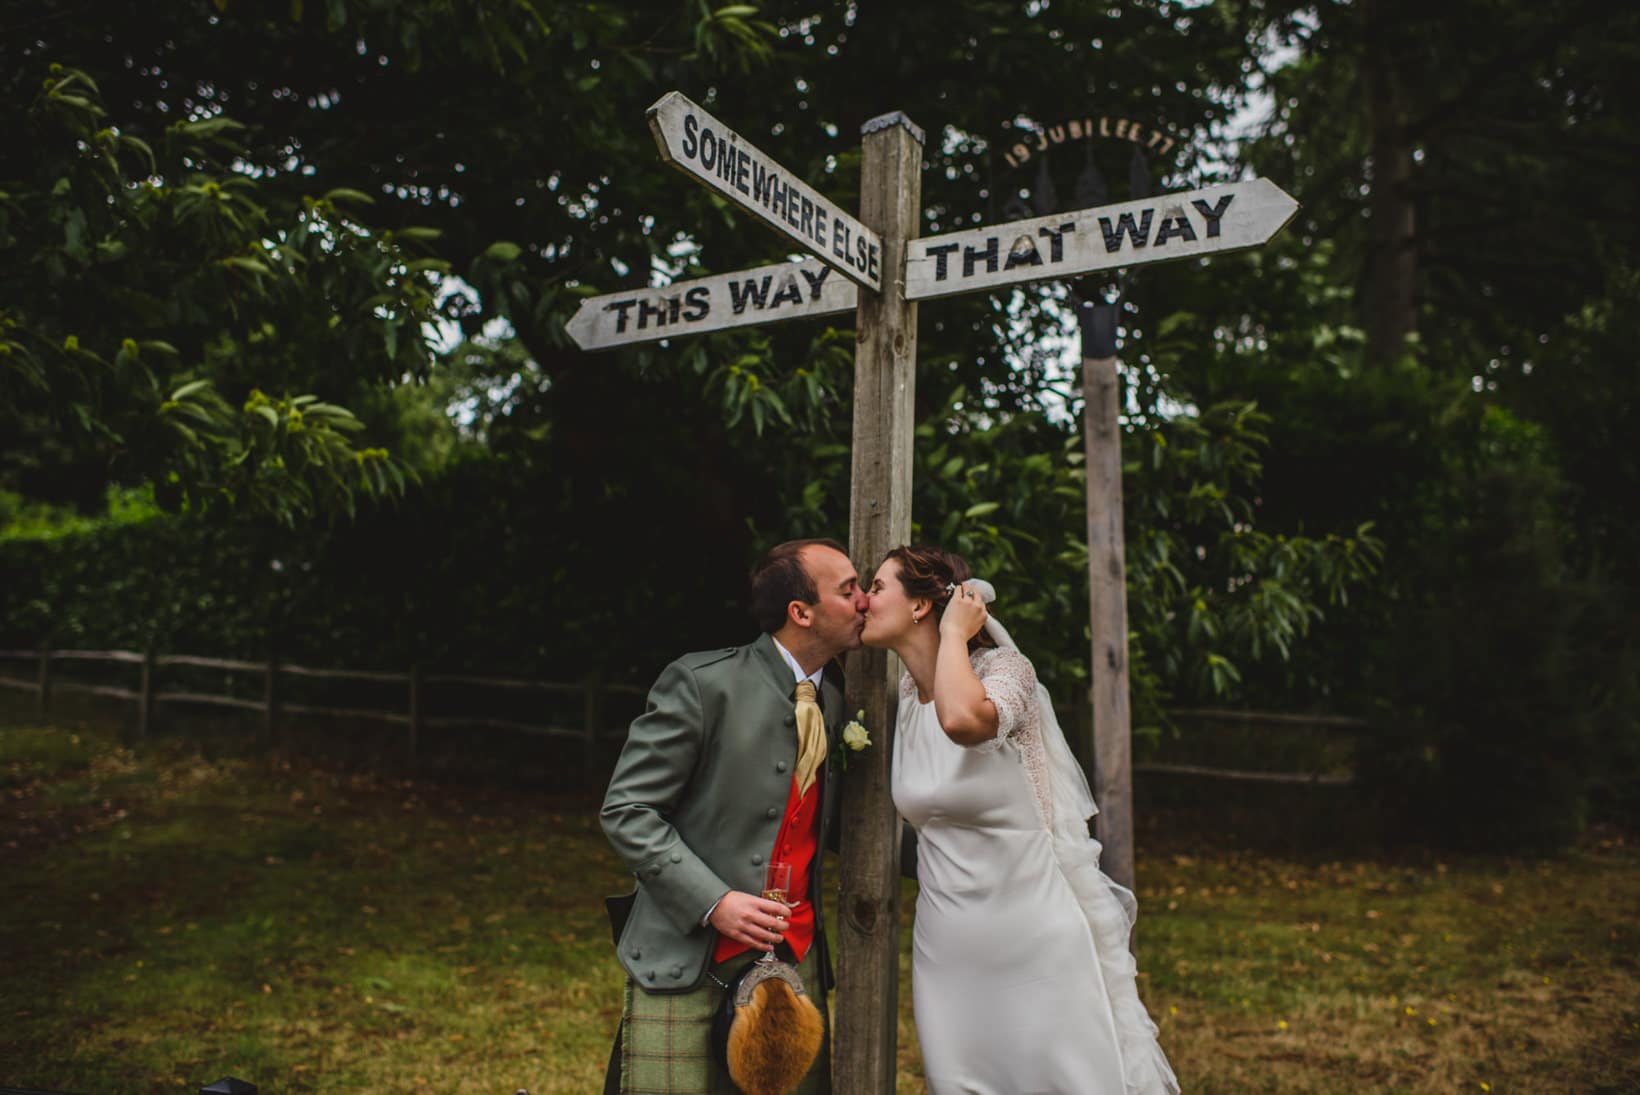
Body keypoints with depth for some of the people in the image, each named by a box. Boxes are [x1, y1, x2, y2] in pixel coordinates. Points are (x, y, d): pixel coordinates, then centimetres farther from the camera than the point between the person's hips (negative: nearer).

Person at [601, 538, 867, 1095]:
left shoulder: (832, 701, 8)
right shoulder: (701, 683, -13)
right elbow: (625, 811, -12)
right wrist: (713, 902, -20)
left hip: (796, 959, 6)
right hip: (686, 964, -6)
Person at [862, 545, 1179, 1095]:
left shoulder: (1004, 670, -16)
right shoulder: (906, 691, 3)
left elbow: (963, 719, -39)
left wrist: (954, 632, -24)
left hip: (1032, 941, -6)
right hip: (946, 945, 6)